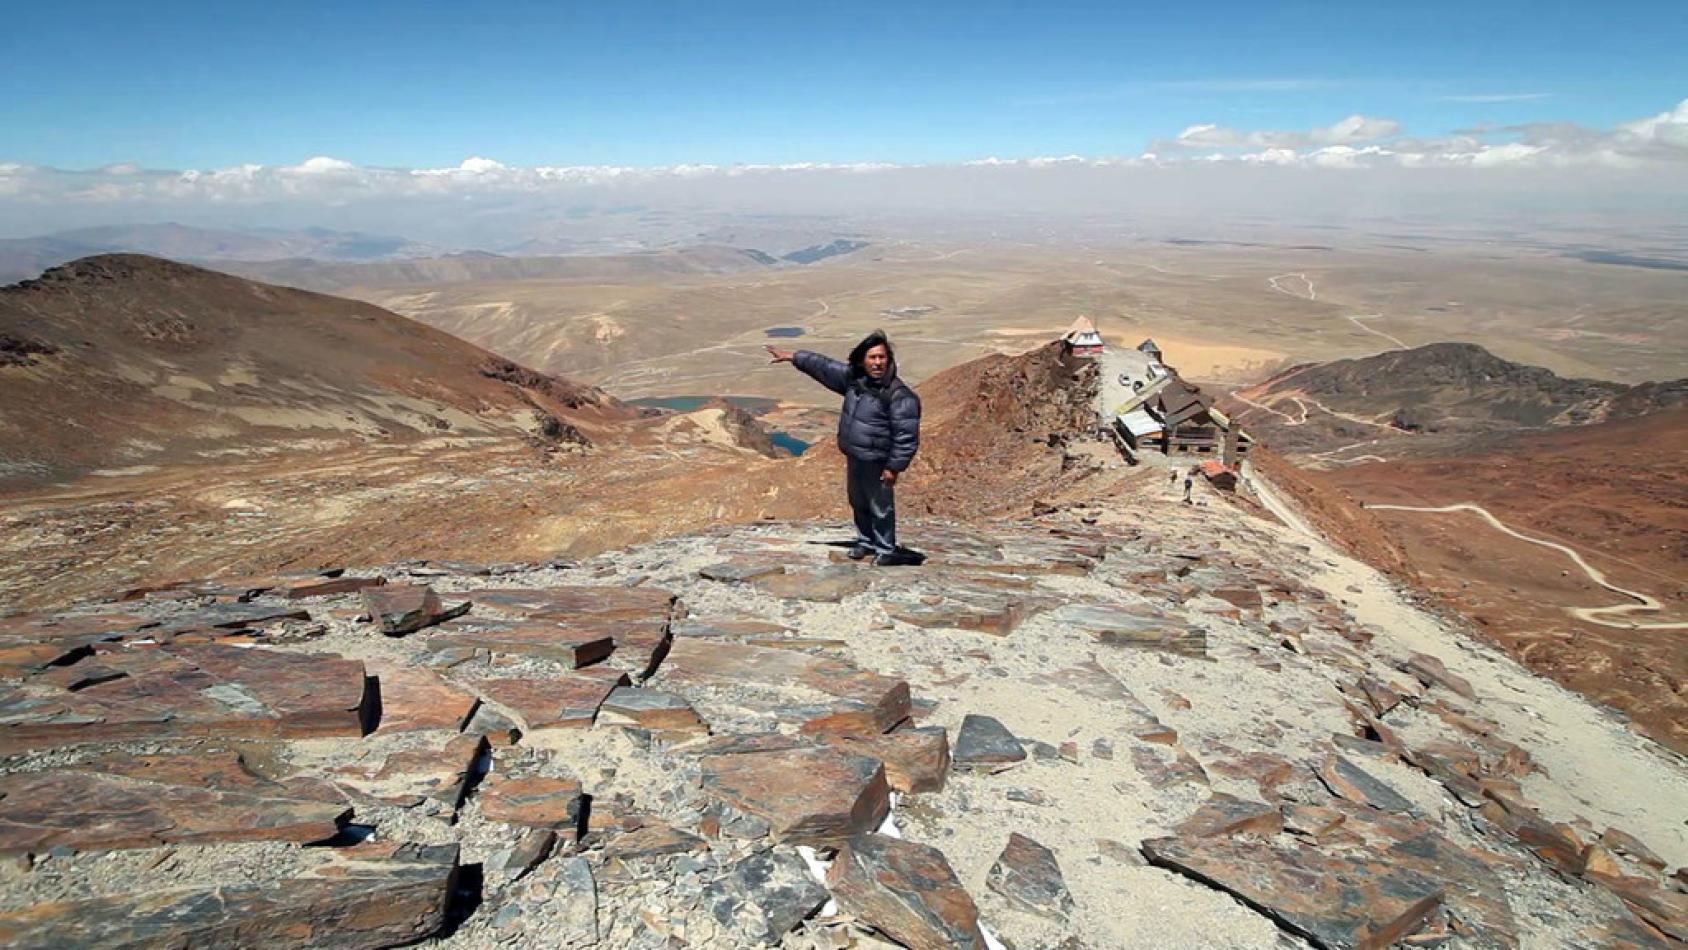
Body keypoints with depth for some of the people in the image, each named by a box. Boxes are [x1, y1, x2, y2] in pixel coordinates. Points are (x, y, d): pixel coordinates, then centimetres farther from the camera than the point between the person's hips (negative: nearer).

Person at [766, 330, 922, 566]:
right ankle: (865, 541, 42)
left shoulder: (899, 395, -22)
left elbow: (906, 435, -21)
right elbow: (823, 366, 12)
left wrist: (895, 466, -21)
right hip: (854, 458, 8)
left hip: (877, 463, -8)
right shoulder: (854, 378, 0)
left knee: (881, 507, 6)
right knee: (858, 503, 23)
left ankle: (885, 549, 24)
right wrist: (793, 357, 14)